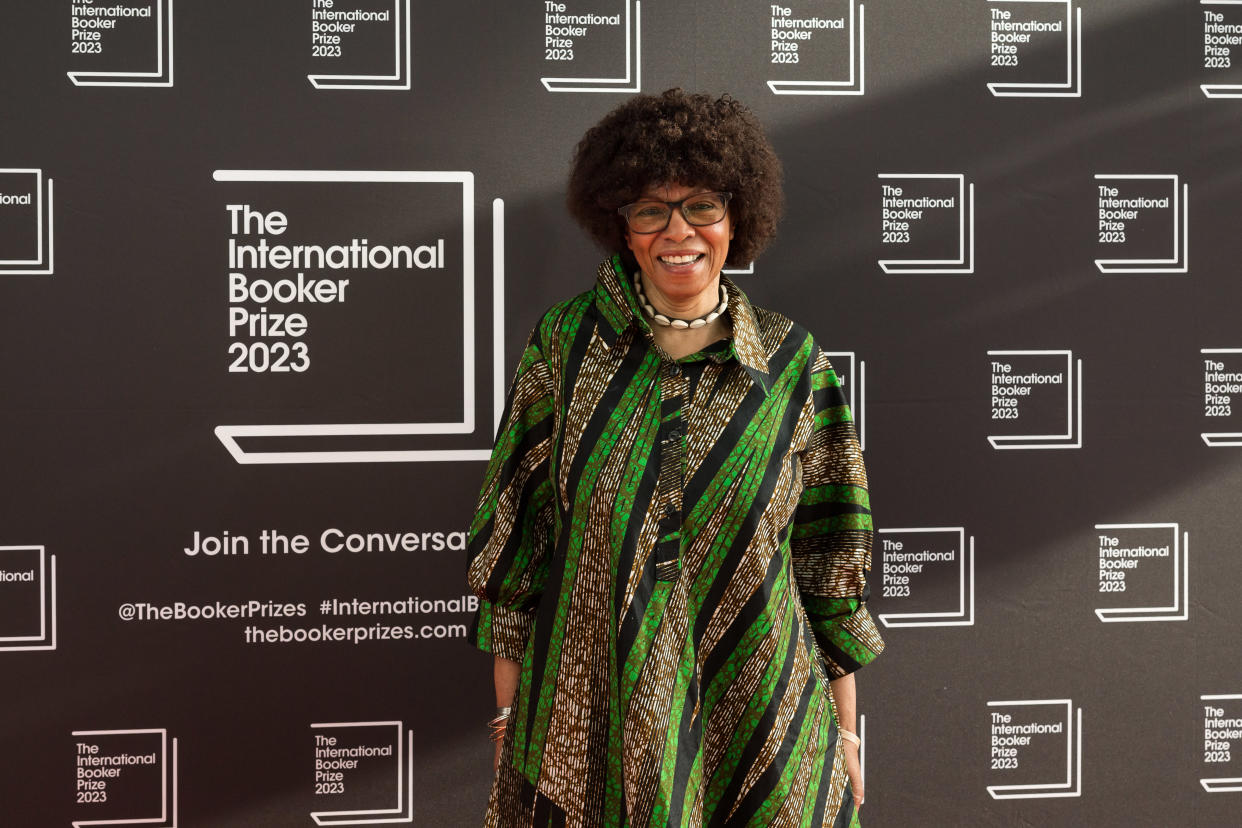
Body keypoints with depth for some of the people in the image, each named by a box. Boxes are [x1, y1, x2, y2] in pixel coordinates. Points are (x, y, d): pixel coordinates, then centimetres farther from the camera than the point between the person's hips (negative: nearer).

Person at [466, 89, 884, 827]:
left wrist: (845, 724, 5)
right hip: (591, 727, 0)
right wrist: (509, 707, 1)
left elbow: (827, 558, 3)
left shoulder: (792, 363, -2)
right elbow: (514, 531, 1)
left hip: (755, 726, 0)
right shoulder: (567, 343, -3)